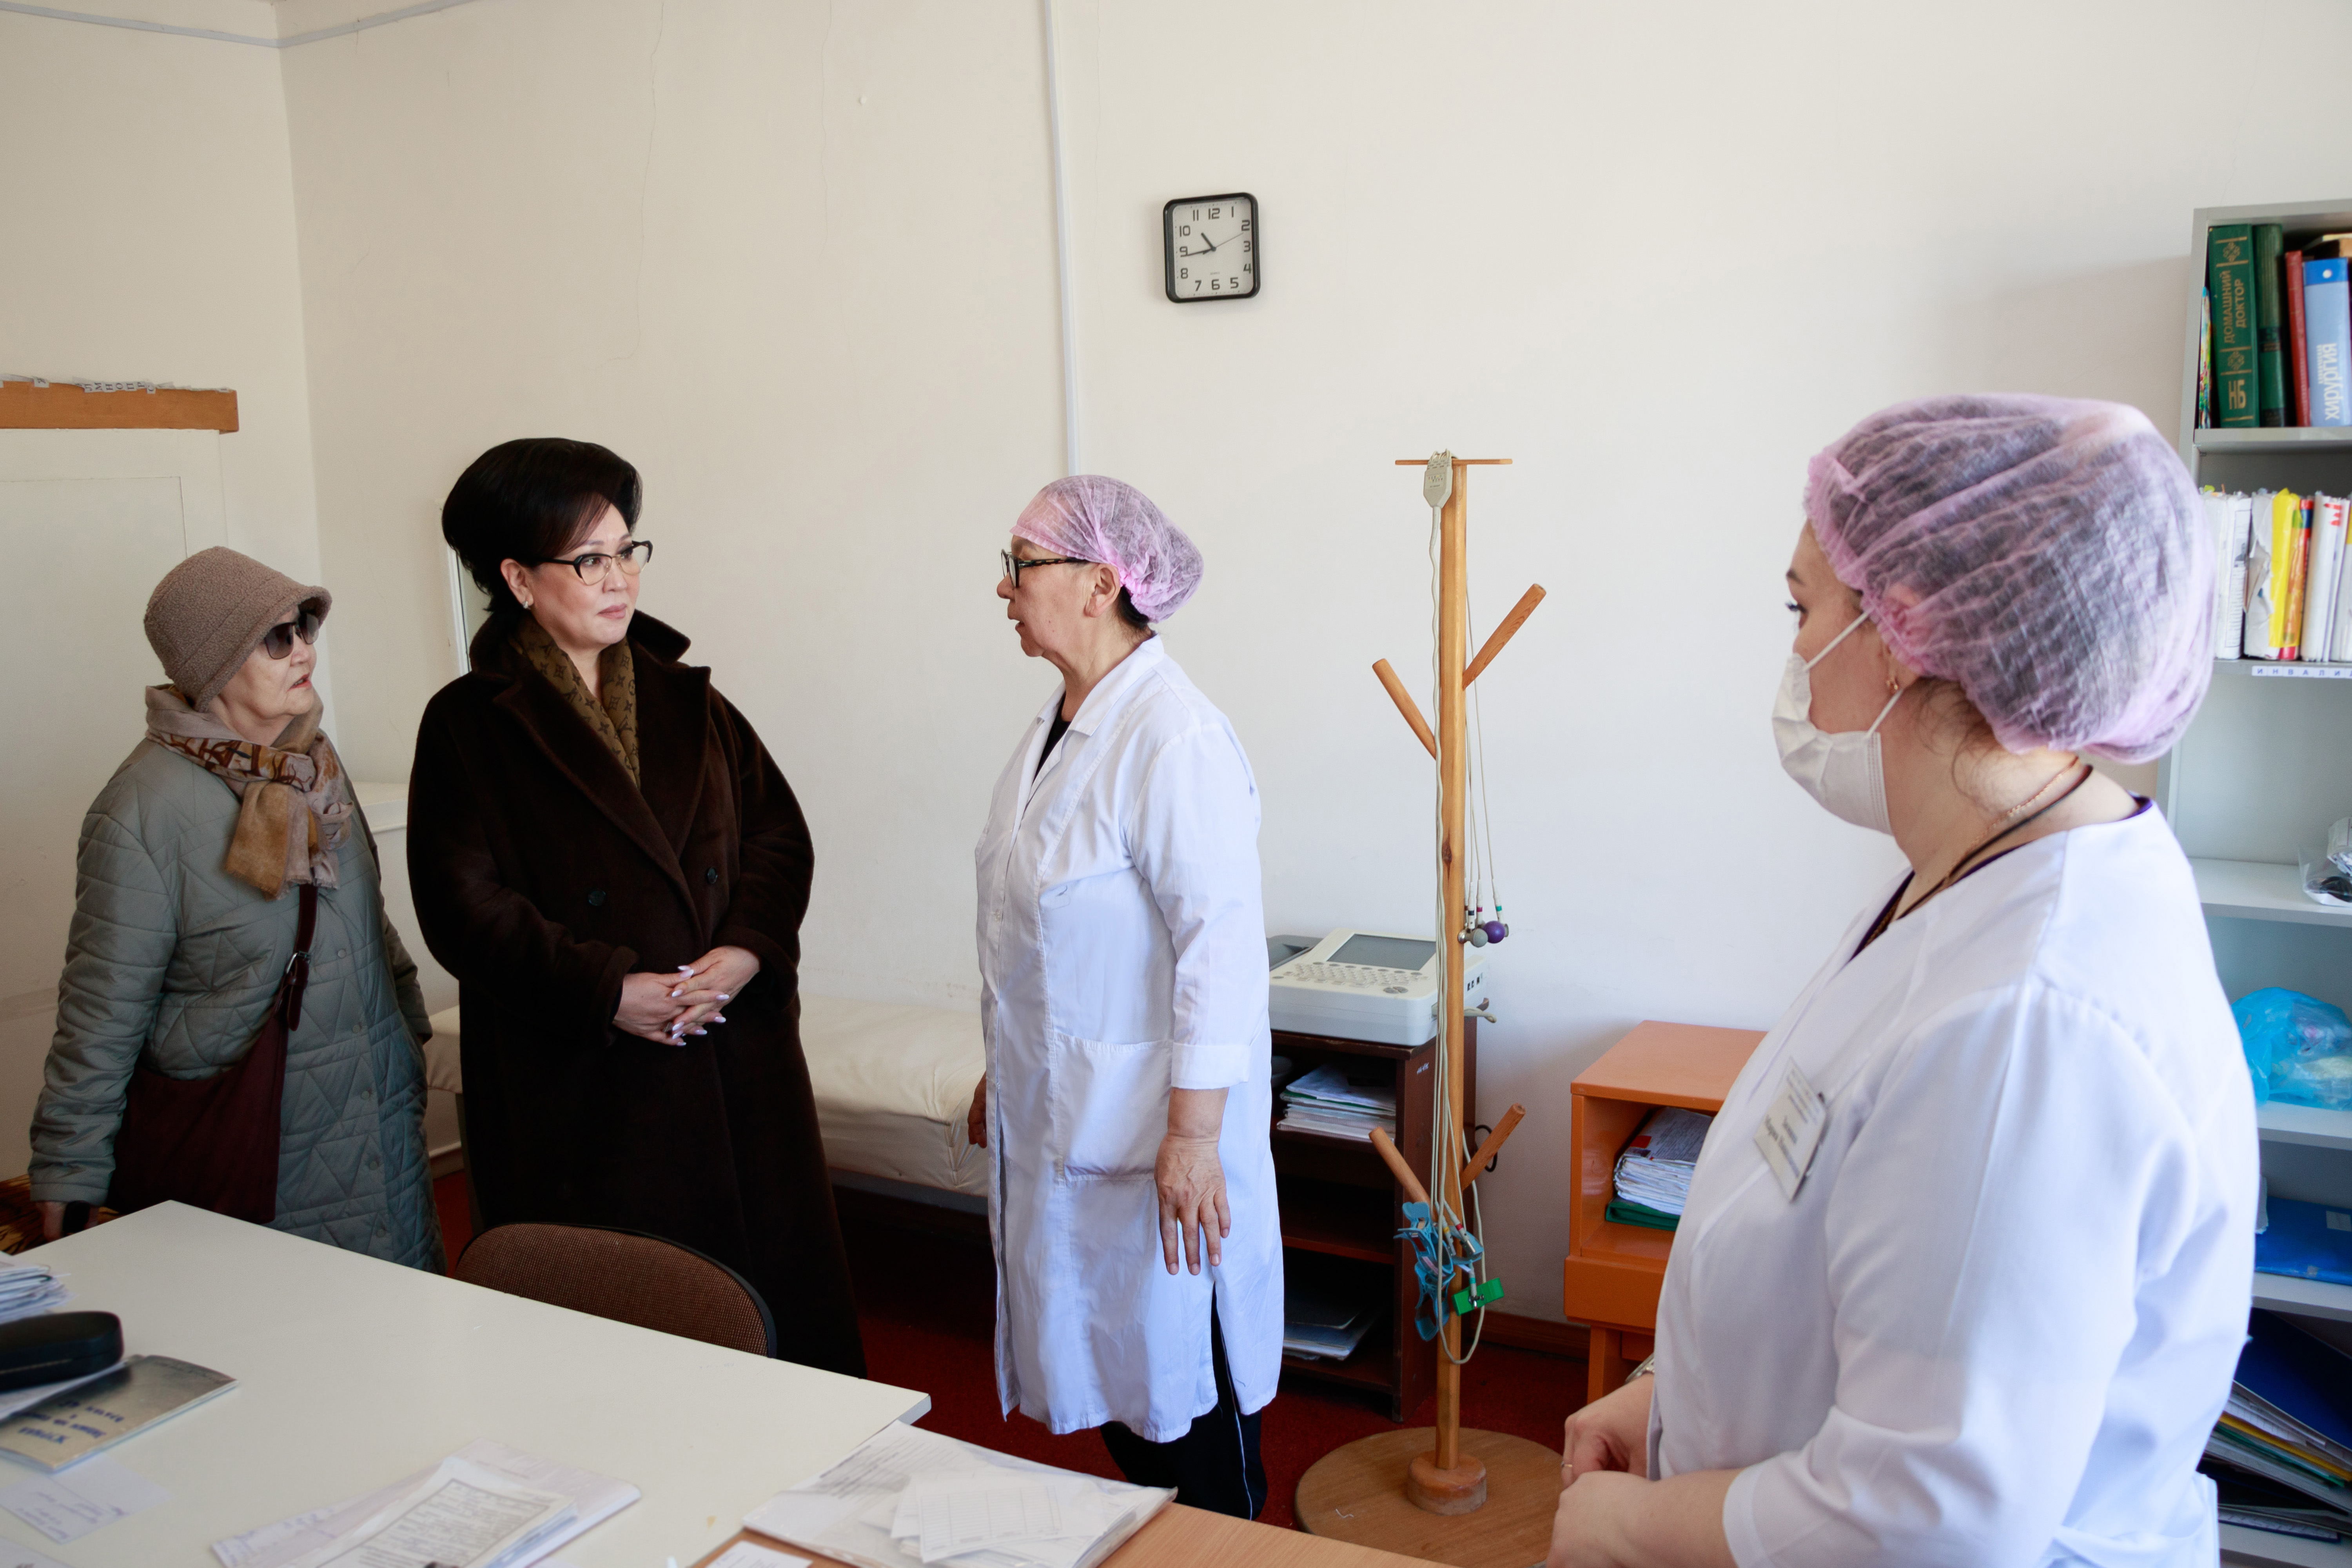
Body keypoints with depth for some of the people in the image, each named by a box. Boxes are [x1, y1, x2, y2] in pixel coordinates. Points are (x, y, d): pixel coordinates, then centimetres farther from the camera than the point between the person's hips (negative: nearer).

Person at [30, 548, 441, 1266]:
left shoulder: (312, 760, 5)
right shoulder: (145, 808, -16)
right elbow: (100, 1017, -11)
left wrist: (410, 1033, 21)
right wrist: (66, 1192, -8)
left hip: (383, 1124, 6)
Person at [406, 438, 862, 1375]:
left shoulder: (684, 699, 12)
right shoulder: (469, 725, -2)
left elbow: (778, 831, 8)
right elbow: (466, 908, -8)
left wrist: (744, 951, -10)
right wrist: (608, 990, -16)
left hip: (734, 1063, 4)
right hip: (578, 1082, -4)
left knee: (767, 1286, 7)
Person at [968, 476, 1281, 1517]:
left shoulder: (1173, 738, -22)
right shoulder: (1058, 724, 8)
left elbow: (1220, 941, -24)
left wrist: (1193, 1135, -23)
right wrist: (1001, 1074, 21)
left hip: (1151, 1132, -9)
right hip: (1057, 1113, 9)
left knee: (1179, 1373, 7)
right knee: (1102, 1360, 21)